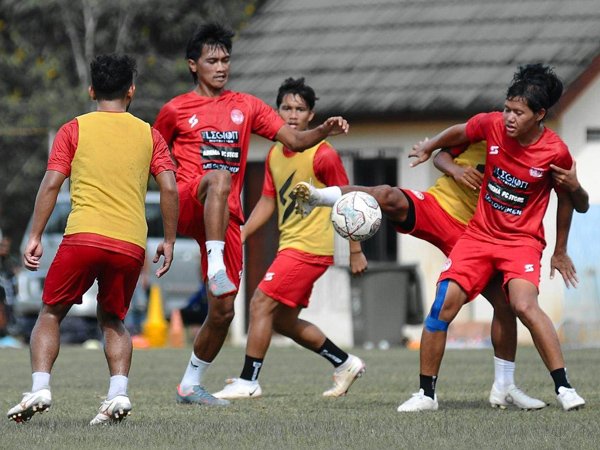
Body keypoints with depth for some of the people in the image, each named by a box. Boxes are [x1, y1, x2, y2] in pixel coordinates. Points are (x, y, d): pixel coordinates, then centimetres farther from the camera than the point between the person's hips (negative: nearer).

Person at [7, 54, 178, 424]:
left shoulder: (74, 130, 8)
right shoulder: (149, 134, 13)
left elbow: (51, 185, 1)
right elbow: (169, 188, 5)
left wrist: (35, 237, 4)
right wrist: (169, 241, 13)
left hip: (83, 237, -2)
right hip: (131, 244, 2)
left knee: (51, 313, 12)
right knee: (113, 320, 19)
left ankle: (40, 388, -5)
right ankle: (119, 393, -3)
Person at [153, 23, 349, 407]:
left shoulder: (246, 106, 15)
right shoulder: (176, 111, 8)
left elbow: (294, 139, 8)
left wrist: (325, 131, -10)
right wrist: (172, 177, 4)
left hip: (227, 218, 4)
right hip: (188, 206, -4)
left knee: (224, 310, 0)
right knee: (219, 177, -39)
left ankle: (191, 385, 15)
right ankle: (215, 268, -47)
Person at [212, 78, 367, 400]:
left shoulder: (322, 154, -12)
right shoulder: (275, 154, 11)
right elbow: (268, 202, 18)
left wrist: (356, 251, -8)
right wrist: (241, 235, 7)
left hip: (310, 247, -9)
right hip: (290, 246, 9)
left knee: (261, 303, -13)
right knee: (283, 320, 13)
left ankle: (248, 381, -9)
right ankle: (345, 364, 26)